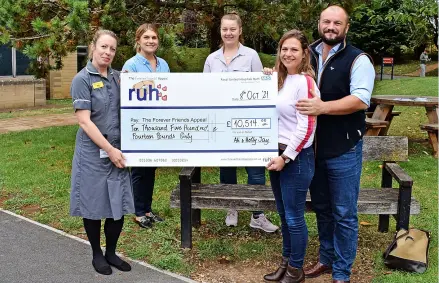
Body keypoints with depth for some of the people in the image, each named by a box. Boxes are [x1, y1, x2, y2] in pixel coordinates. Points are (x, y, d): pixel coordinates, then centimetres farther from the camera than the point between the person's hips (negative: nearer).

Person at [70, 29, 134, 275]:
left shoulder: (118, 77, 8)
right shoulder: (82, 79, -8)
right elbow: (84, 121, -14)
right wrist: (109, 149, -16)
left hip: (117, 150, 5)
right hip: (93, 153, -5)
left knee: (119, 204, 7)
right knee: (94, 205, 6)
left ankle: (111, 252, 24)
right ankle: (97, 254, 24)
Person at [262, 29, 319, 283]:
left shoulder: (305, 82, -15)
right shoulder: (283, 79, 11)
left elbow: (306, 127, -19)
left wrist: (286, 157, -17)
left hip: (296, 157, -8)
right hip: (277, 153, 9)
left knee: (294, 217, 3)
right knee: (284, 215, 18)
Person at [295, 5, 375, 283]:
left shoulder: (358, 60, -9)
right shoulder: (308, 54, 7)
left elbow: (361, 100, -19)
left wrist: (323, 107, -30)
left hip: (343, 150, -5)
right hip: (313, 147, 5)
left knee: (344, 214, 5)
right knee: (321, 208, 18)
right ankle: (326, 259, 35)